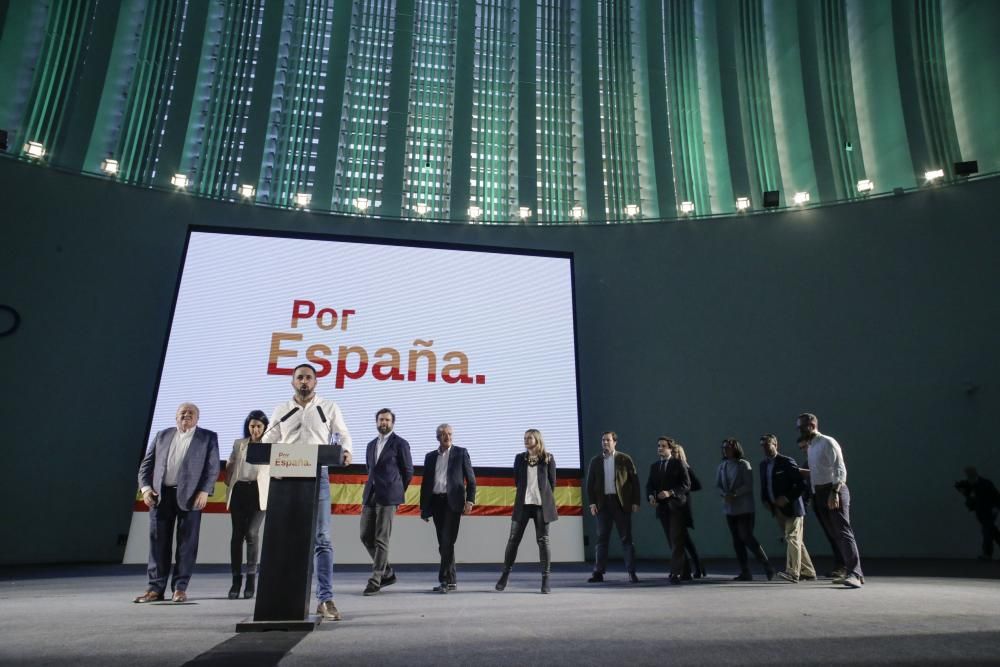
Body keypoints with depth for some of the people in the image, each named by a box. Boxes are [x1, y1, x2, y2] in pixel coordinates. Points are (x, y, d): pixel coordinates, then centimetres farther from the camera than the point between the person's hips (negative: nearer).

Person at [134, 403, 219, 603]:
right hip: (161, 494, 3)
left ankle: (180, 588, 9)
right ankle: (156, 588, 13)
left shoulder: (208, 437, 5)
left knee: (187, 542, 0)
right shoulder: (162, 436, 14)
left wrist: (204, 491, -12)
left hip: (190, 495, -3)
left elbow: (213, 467, -1)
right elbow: (146, 464, 13)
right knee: (158, 541, 5)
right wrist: (145, 487, -2)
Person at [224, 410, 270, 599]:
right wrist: (228, 485, 10)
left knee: (251, 533, -12)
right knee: (237, 534, 3)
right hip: (239, 491, 3)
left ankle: (251, 577, 2)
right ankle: (236, 579, 11)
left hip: (258, 492, -3)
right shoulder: (238, 444, 14)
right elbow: (229, 466, 20)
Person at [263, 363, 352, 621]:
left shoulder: (329, 408, 8)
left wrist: (346, 451, -12)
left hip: (317, 475, -2)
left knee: (322, 539, -5)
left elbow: (343, 434, 10)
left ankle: (325, 599, -3)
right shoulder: (281, 410, 13)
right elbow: (268, 442, 12)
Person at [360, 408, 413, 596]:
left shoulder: (400, 444, -1)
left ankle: (375, 579, 3)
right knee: (366, 536, 6)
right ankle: (387, 573, 20)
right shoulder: (371, 445, 17)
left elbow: (408, 471, 2)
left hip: (387, 497, -6)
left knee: (381, 539, -5)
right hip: (370, 495, 6)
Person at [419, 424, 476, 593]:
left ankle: (445, 580, -6)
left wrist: (470, 500, -9)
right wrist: (423, 507, 10)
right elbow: (425, 483, 15)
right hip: (436, 502, 4)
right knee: (443, 544, 8)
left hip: (452, 502, -4)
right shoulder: (430, 456, 14)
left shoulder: (461, 453, 5)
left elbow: (471, 479, 2)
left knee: (448, 542, -10)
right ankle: (451, 580, 17)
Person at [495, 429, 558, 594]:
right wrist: (525, 494, 9)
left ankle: (545, 579, 8)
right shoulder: (520, 458, 7)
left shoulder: (548, 458, 2)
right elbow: (516, 481, 12)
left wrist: (546, 498, 5)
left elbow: (552, 481, 5)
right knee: (513, 539, 3)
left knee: (543, 541, 1)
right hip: (523, 504, 2)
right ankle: (505, 574, 16)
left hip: (542, 504, -1)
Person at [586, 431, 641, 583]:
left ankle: (631, 572, 9)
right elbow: (590, 483, 8)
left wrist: (635, 502, -5)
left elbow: (634, 480, 0)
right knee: (602, 538, 5)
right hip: (603, 503, 2)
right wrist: (592, 502, -2)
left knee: (626, 538, 2)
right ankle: (598, 572, 10)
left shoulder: (624, 459, 2)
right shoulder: (595, 461, 9)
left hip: (621, 502, -2)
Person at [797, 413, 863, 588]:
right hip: (819, 494, 9)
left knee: (843, 532, -13)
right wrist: (814, 496, 17)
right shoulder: (810, 447, 17)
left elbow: (840, 469, -16)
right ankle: (852, 572, 16)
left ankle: (854, 574, -15)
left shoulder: (827, 443, -9)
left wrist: (834, 493, -25)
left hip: (834, 491, -9)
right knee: (835, 535, 10)